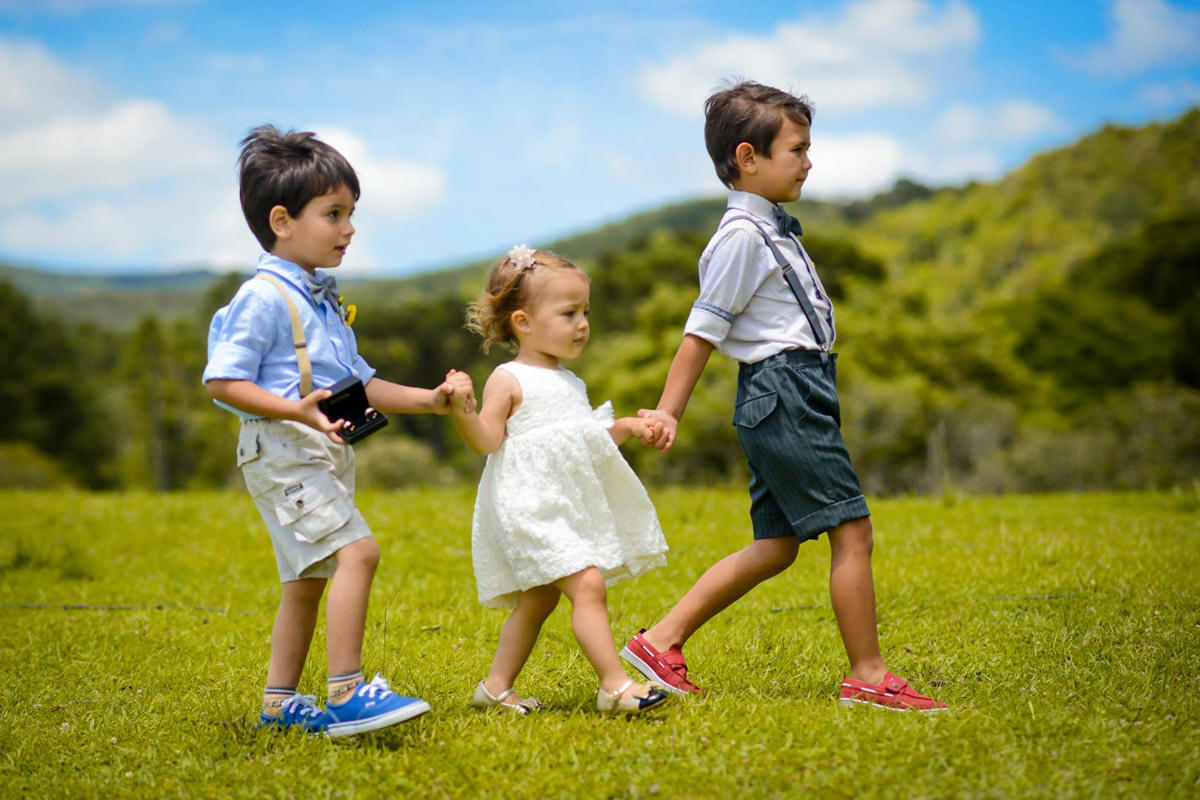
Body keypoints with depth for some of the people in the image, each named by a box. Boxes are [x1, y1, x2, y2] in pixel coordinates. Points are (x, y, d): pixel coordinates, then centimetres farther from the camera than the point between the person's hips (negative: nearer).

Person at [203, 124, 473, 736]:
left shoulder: (321, 301, 17)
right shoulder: (263, 298, -12)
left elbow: (359, 383, 23)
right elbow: (223, 382, -17)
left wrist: (427, 400, 12)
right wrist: (297, 410, -28)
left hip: (324, 455, 10)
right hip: (281, 451, -10)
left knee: (307, 581, 15)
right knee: (357, 549, -22)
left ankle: (279, 702, 26)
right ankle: (346, 694, -23)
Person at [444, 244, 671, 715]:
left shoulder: (569, 382, 18)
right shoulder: (509, 380, -7)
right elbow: (487, 440, -14)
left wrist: (625, 428, 17)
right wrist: (462, 410, -31)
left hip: (570, 508, 9)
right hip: (534, 508, -9)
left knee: (538, 599, 13)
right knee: (588, 584, -19)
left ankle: (497, 686, 23)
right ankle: (615, 684, -20)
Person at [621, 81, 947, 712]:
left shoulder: (771, 227, 18)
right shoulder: (742, 234, -12)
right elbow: (702, 330, -13)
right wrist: (668, 412, -12)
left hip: (790, 398, 10)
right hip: (783, 394, -10)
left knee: (776, 546, 10)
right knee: (852, 530, -6)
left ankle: (662, 641, 12)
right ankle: (867, 676, 1)